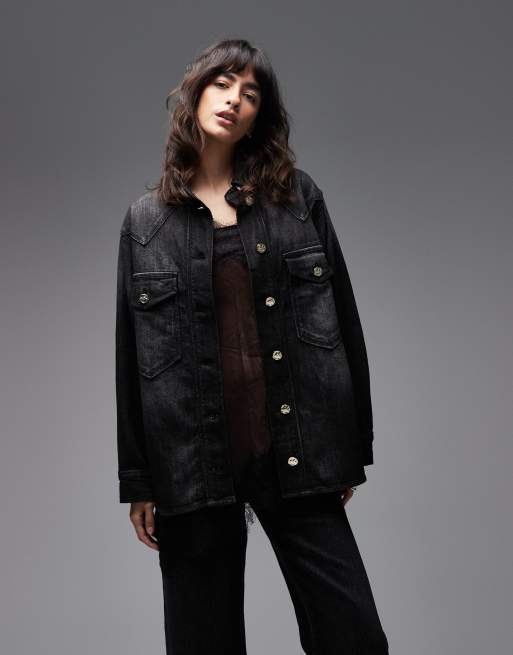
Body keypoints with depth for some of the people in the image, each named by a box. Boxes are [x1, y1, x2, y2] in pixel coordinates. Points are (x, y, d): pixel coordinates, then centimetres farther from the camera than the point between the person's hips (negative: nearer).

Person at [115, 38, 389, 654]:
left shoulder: (298, 194, 7)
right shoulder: (146, 219, 8)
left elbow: (341, 320, 5)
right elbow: (130, 355, 7)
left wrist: (352, 449, 2)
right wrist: (137, 480, 4)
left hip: (297, 456, 0)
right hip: (192, 463, 0)